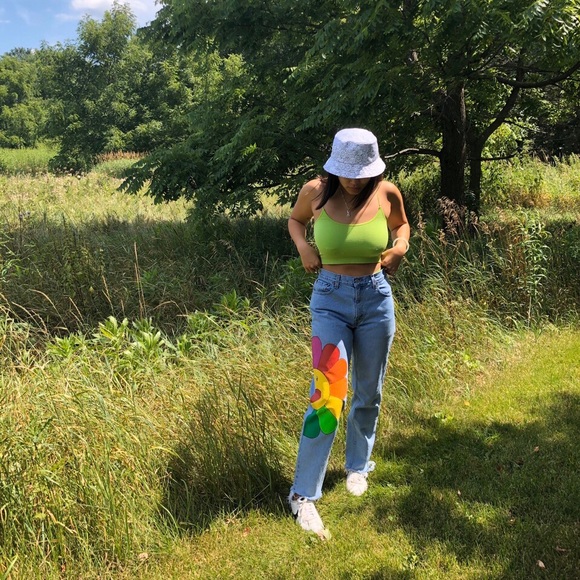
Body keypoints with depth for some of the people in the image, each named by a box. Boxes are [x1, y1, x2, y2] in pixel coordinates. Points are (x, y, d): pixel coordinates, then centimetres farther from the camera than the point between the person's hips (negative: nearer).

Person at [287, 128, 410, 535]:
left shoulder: (387, 194, -6)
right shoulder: (316, 192, -9)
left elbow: (401, 225, 15)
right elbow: (295, 219, 13)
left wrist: (401, 245, -7)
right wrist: (303, 246, -7)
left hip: (376, 299, 2)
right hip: (331, 299, -2)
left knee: (368, 394, 14)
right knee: (327, 393, -11)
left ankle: (358, 466, 38)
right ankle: (304, 495, -2)